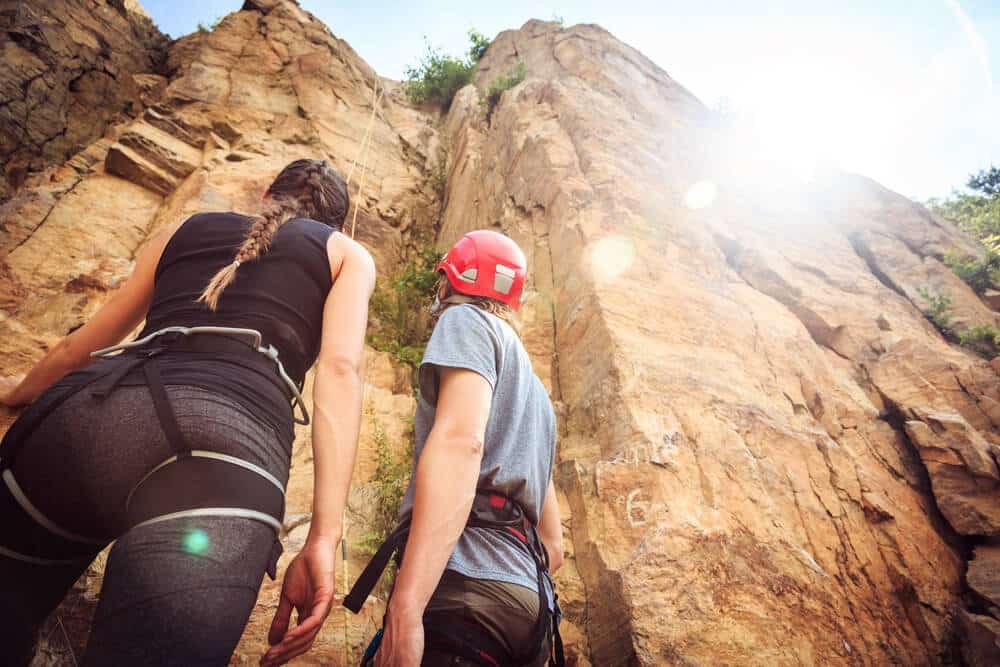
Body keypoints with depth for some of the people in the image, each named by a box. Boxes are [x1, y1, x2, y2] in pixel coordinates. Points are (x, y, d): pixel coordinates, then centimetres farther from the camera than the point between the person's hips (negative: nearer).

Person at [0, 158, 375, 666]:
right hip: (227, 436, -4)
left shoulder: (185, 228, 33)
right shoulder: (348, 255, 23)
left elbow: (77, 347, 40)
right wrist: (324, 537, -3)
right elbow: (340, 369, 3)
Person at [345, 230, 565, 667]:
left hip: (471, 585, -9)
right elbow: (553, 546, 26)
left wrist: (405, 606, -23)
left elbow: (459, 440, -17)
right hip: (526, 596, 9)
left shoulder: (467, 320, 4)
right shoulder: (532, 388, 27)